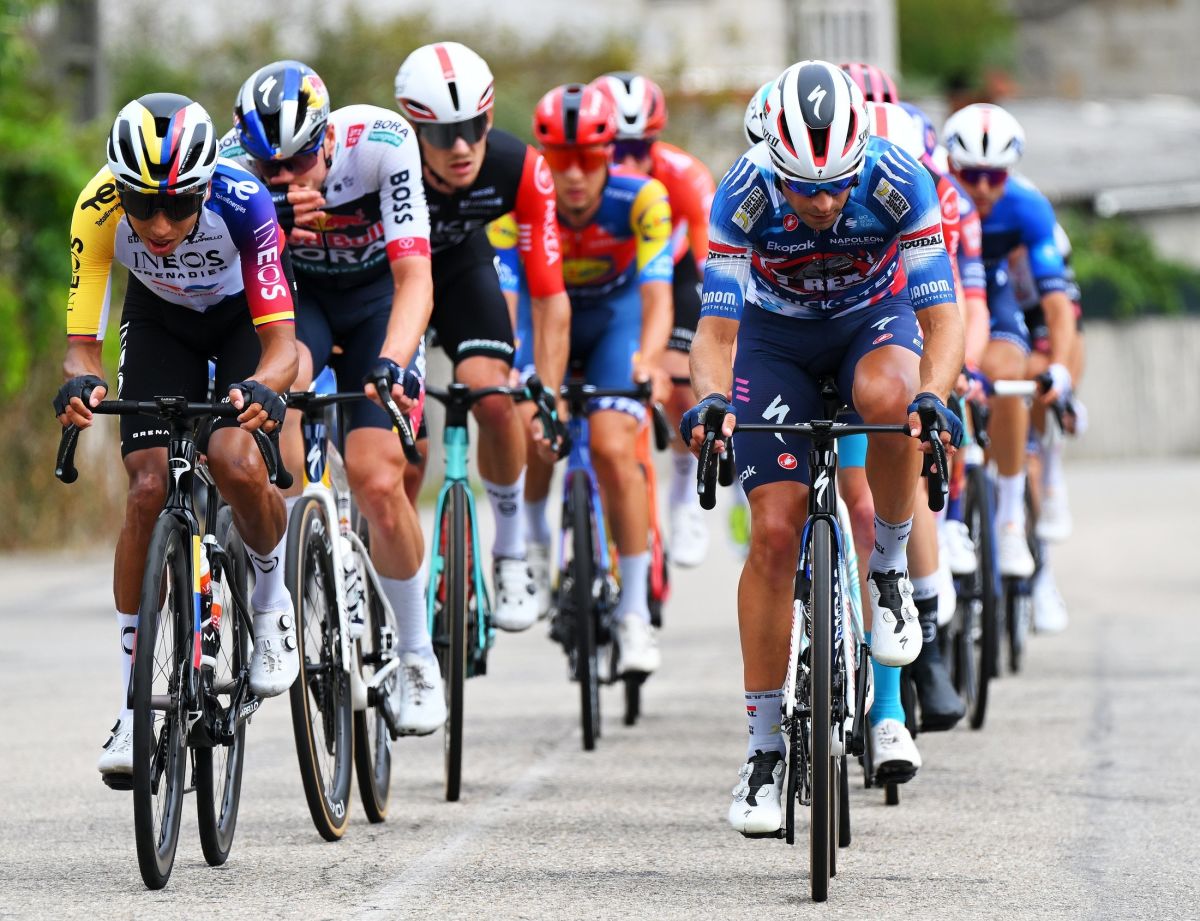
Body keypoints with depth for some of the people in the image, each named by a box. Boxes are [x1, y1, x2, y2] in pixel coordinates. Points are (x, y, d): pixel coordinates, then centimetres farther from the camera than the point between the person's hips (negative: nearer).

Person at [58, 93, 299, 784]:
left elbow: (281, 341, -37)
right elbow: (83, 340, -29)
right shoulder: (99, 209, -33)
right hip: (161, 320, 2)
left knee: (235, 464, -27)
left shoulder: (242, 203, -38)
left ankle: (273, 598, 5)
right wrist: (81, 383, -52)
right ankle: (137, 707, -6)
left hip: (245, 316, -2)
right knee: (150, 488, -14)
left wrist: (264, 386, -59)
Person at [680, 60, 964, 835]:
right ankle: (765, 748, -1)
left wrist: (934, 396, -50)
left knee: (888, 398, -38)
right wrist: (712, 398, -48)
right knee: (776, 532, -11)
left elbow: (943, 316, -30)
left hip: (875, 316, 0)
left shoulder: (900, 184, -30)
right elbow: (716, 330, -27)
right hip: (777, 335, 0)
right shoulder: (743, 197, -29)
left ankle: (892, 569, -12)